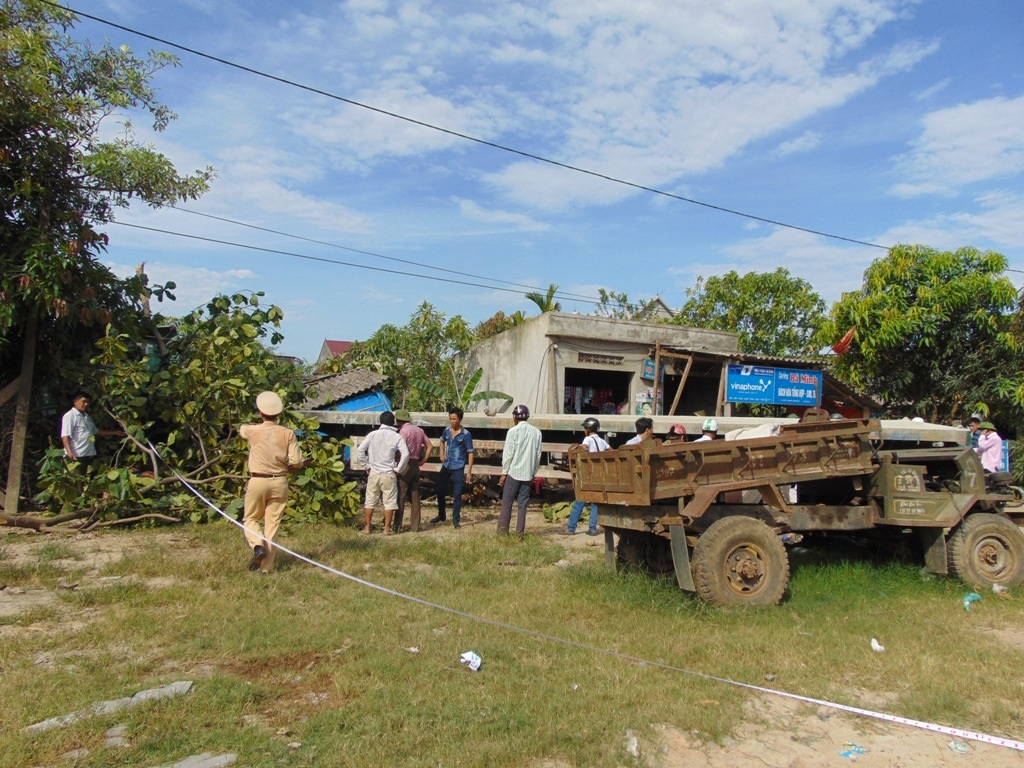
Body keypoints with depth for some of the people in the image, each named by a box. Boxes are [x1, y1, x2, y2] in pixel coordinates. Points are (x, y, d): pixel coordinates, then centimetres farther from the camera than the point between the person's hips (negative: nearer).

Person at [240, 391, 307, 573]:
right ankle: (265, 566, 6)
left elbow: (241, 429, 21)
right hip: (279, 482, 1)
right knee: (272, 524, 6)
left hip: (257, 482, -1)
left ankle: (258, 545, -10)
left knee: (251, 518, 18)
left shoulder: (253, 431, -6)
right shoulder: (287, 433, -5)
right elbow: (296, 462, -8)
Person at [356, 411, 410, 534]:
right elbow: (405, 454, -14)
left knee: (370, 500, 11)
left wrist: (366, 465, 3)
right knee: (389, 502, 6)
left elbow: (360, 450, -6)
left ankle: (367, 527, 15)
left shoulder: (373, 434, -1)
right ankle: (387, 528, 6)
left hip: (373, 473, 2)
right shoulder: (396, 437, -4)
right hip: (389, 474, -2)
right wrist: (398, 469, -4)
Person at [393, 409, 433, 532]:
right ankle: (415, 525, 14)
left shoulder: (404, 430, -11)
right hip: (416, 465, 7)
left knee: (400, 497, -4)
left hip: (406, 465, -7)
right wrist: (423, 461, 13)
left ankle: (397, 527, -3)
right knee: (415, 496, 10)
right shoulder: (419, 430, 12)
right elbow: (430, 446, 16)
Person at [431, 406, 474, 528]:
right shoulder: (447, 430, 3)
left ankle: (455, 519, 12)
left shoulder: (466, 434, -12)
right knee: (440, 491, 11)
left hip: (458, 468, -5)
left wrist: (469, 471, -14)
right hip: (446, 466, 5)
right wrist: (441, 454, 11)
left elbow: (470, 453, -10)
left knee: (457, 495, 1)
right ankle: (441, 515, 29)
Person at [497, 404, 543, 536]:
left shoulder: (513, 431, -9)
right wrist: (534, 472, 15)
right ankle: (520, 531, 8)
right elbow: (538, 454, 7)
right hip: (528, 473, 4)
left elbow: (508, 453, -9)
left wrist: (504, 472, -2)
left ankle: (502, 530, 7)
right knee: (523, 503, 8)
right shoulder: (536, 432, 4)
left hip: (514, 472, -4)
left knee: (507, 502, 5)